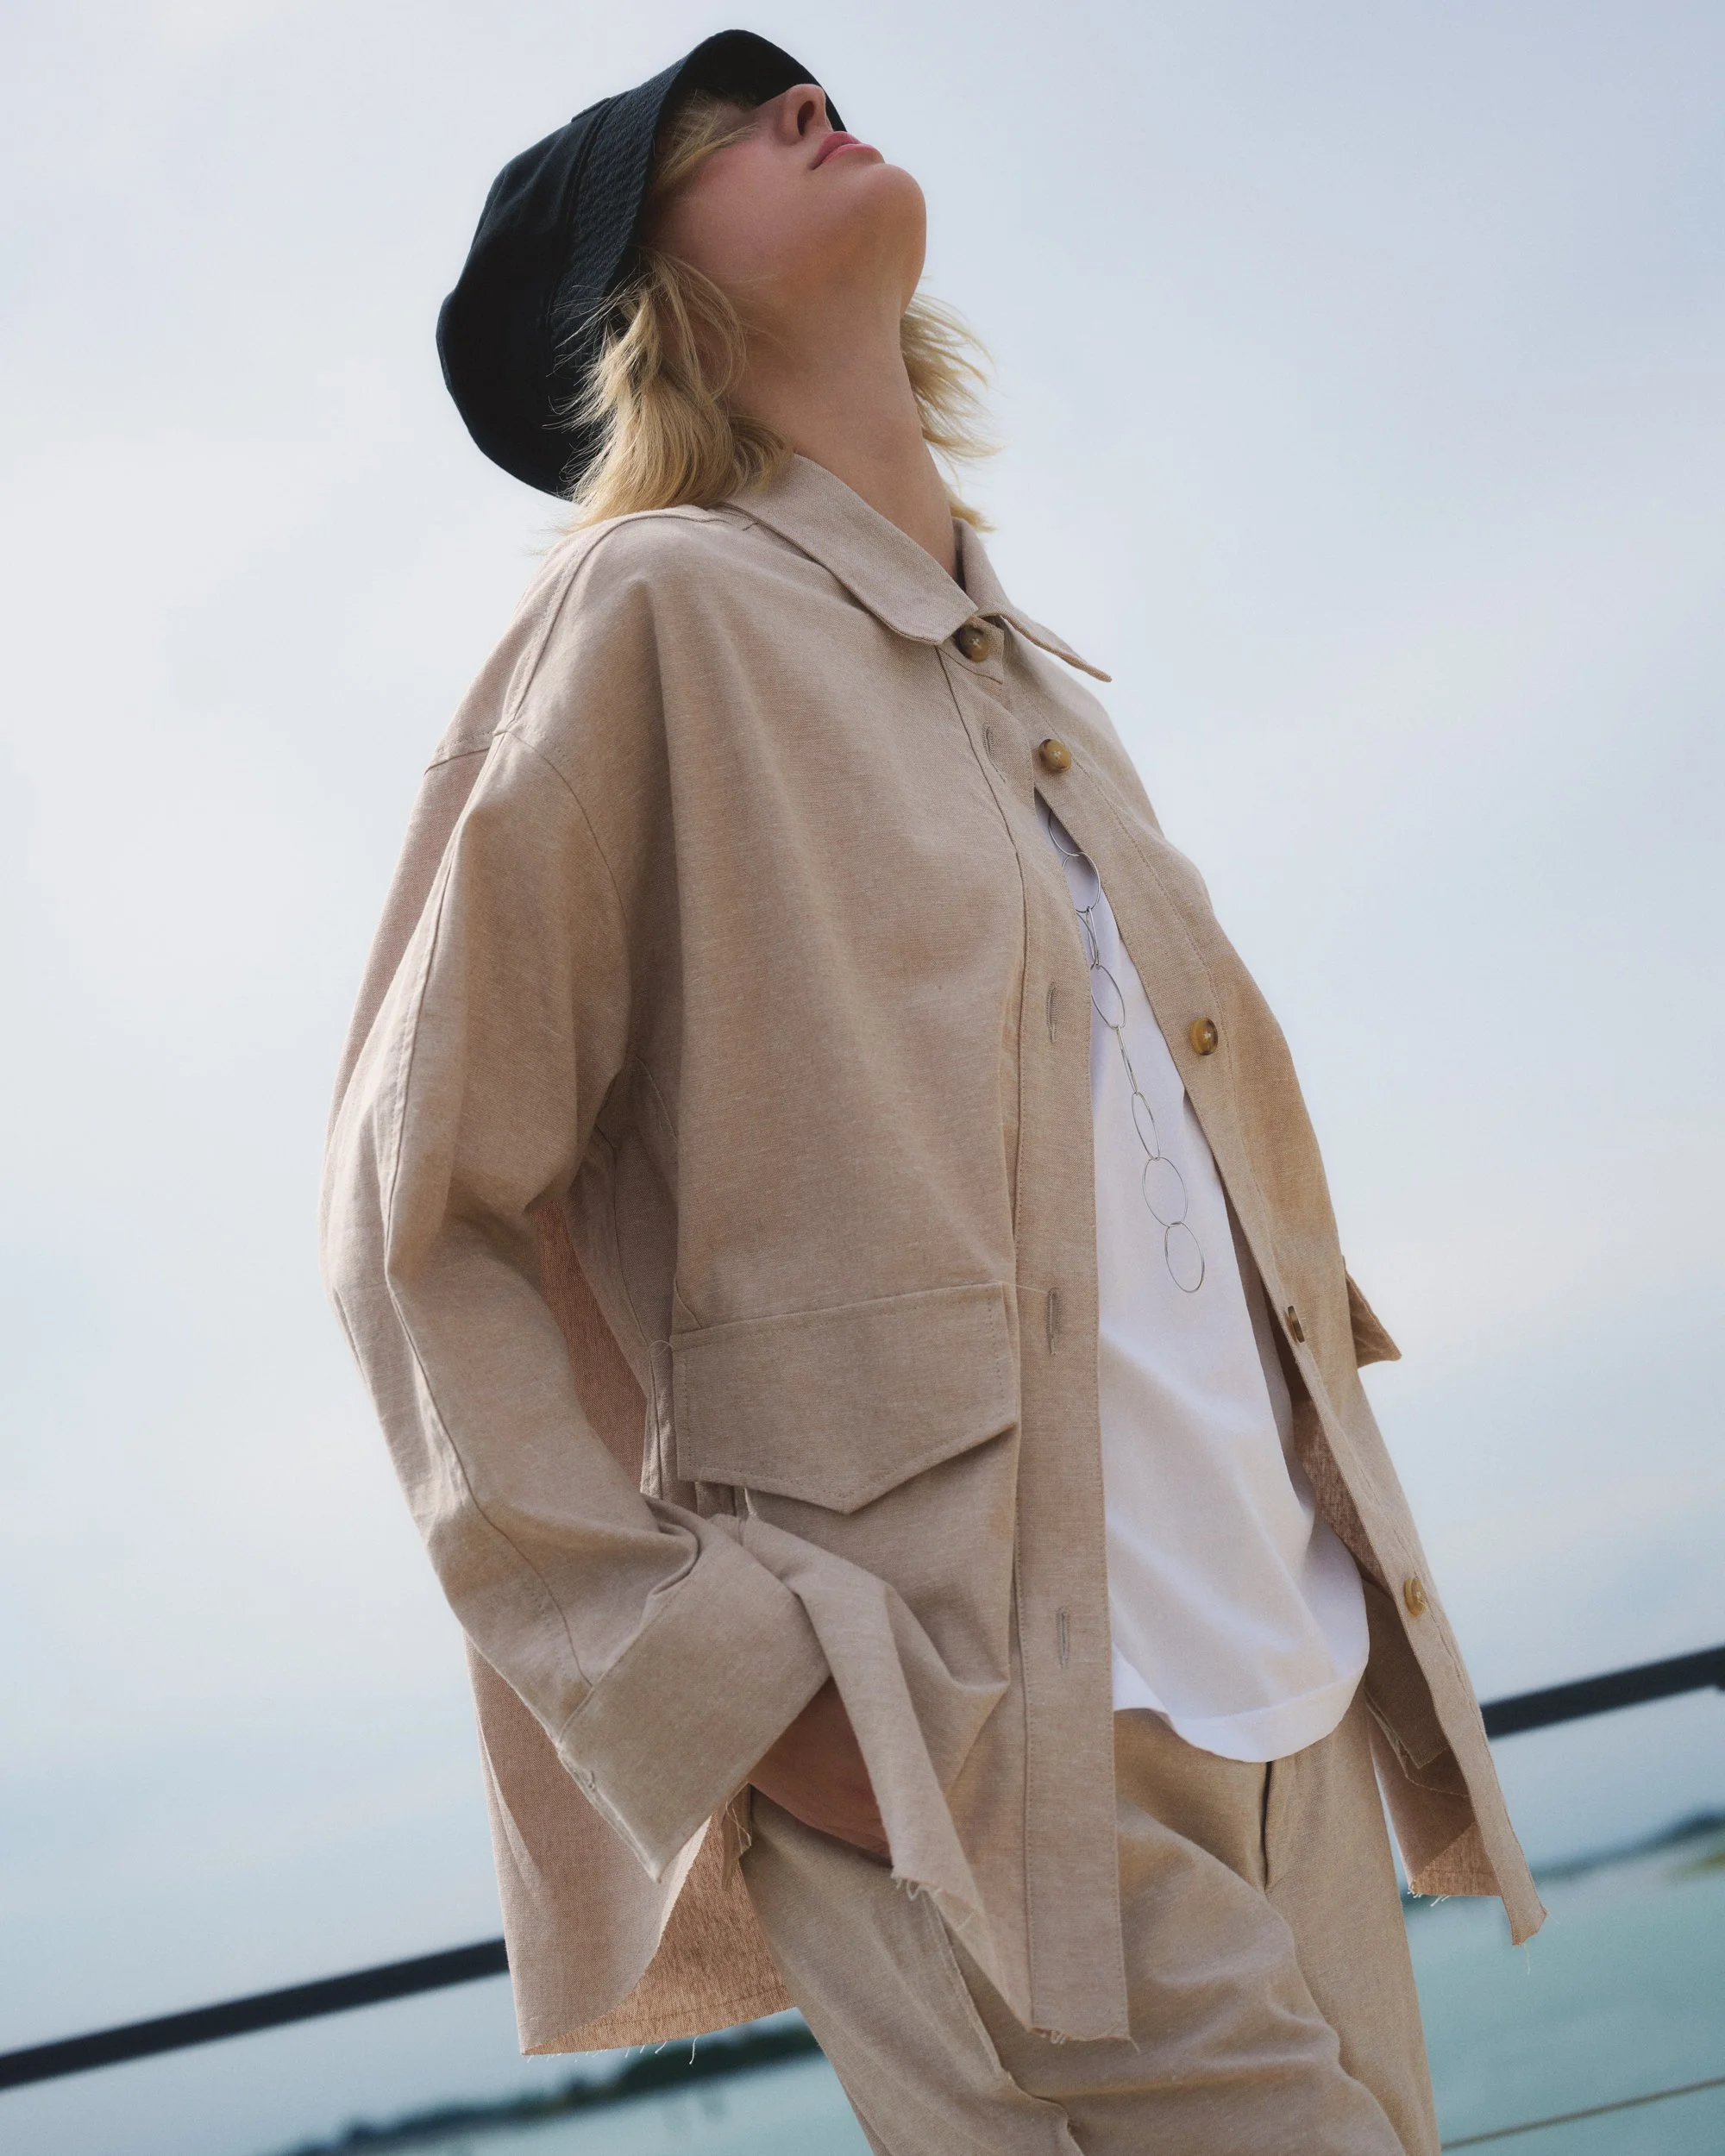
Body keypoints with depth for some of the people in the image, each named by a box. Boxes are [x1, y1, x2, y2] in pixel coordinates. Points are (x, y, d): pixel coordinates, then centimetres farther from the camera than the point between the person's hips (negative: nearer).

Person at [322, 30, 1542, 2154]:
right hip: (968, 1756, -7)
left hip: (1298, 1725, 7)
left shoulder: (1042, 693, 20)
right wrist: (733, 1672, -16)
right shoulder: (659, 609, -3)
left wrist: (1345, 1598, 17)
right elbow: (422, 1206, -8)